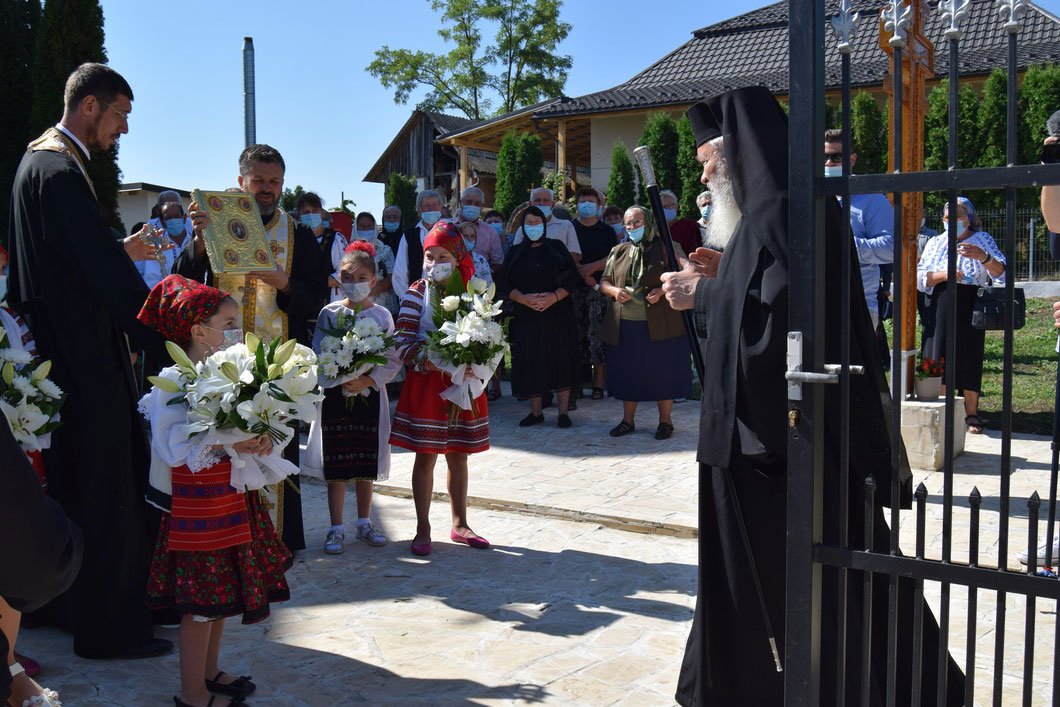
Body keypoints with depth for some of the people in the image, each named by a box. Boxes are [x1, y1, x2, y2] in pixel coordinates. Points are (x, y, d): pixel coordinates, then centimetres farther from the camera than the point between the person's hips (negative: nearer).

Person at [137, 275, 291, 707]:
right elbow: (173, 450, -24)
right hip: (196, 505, -8)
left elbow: (246, 430, 15)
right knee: (202, 602, 3)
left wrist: (260, 440, -6)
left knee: (222, 595, 19)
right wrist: (227, 444, -26)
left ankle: (209, 672, 36)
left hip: (233, 500, 8)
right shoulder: (172, 383, -17)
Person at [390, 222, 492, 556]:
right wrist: (432, 362, -26)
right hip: (426, 384, -3)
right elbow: (404, 344, -11)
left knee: (458, 456, 13)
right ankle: (423, 530, 13)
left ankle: (460, 524, 25)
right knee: (425, 456, 3)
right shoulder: (416, 294, -5)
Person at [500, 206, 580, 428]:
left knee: (560, 361, -3)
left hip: (557, 315, -1)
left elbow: (572, 277, -1)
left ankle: (563, 411, 3)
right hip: (525, 316, 2)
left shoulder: (556, 248, 7)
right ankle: (535, 412, 11)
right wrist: (523, 298, -15)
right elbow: (505, 285, 4)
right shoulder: (515, 252, 11)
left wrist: (554, 297, -16)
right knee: (531, 363, 2)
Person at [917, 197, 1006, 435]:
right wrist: (943, 274, -15)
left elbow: (1001, 273, -7)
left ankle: (971, 414, 9)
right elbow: (920, 278, 4)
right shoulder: (935, 242, 13)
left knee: (969, 360, 0)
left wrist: (983, 257, -26)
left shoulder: (982, 240, 5)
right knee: (938, 358, 1)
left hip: (969, 309, -2)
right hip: (940, 308, 2)